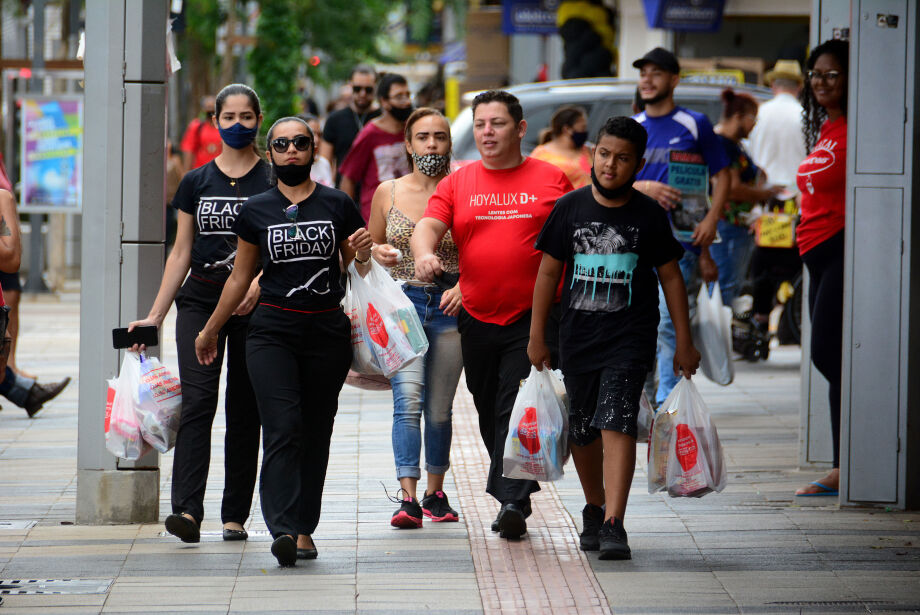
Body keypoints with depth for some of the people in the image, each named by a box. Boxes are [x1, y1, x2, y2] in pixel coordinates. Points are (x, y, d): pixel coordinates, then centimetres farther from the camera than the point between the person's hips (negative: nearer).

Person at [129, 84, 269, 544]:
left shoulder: (273, 182, 3)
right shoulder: (196, 182, 10)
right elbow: (181, 254, 13)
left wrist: (258, 285, -20)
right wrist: (155, 315, 9)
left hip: (255, 304, -1)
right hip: (201, 299, 1)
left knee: (244, 408, 4)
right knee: (197, 401, -13)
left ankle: (235, 515, 11)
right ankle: (187, 511, -23)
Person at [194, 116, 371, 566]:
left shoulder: (338, 206, 5)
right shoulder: (256, 211, 7)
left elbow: (357, 269, 15)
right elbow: (240, 278, 17)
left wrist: (362, 254, -9)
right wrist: (210, 331, 22)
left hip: (328, 331, 1)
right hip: (272, 330, -1)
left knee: (316, 432, 3)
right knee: (282, 429, -14)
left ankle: (305, 528, 12)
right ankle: (283, 530, -24)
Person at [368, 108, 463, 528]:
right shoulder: (388, 193, 6)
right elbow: (370, 245, 18)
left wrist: (465, 287, -11)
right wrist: (378, 253, -5)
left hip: (449, 307, 0)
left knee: (439, 408, 7)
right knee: (408, 401, -15)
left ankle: (435, 493, 23)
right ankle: (408, 498, -21)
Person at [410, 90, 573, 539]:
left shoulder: (551, 179, 3)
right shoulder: (457, 183, 8)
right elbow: (428, 226, -4)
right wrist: (424, 254, -27)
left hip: (535, 317, -3)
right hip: (477, 317, 3)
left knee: (520, 410, -13)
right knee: (489, 412, 12)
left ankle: (513, 501, -17)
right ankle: (513, 495, 26)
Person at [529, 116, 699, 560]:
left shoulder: (649, 215, -1)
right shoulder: (570, 208, 2)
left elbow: (670, 276, 6)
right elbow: (549, 272, 7)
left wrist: (684, 342, 5)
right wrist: (537, 334, 5)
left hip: (630, 339, -3)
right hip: (577, 337, 3)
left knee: (616, 423, -18)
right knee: (582, 431, 13)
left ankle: (614, 525, -23)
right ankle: (594, 510, 36)